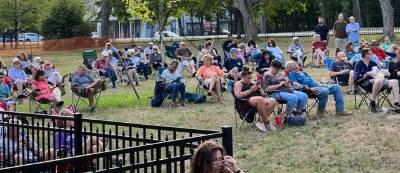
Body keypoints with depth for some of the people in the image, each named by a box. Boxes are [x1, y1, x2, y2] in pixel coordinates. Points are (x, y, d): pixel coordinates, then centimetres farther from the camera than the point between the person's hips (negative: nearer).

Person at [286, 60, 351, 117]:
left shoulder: (302, 72, 33)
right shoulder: (292, 73, 6)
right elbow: (295, 84, -11)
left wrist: (321, 84, 10)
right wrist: (309, 88, -22)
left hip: (317, 85, 9)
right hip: (309, 88, -9)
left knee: (336, 87, -3)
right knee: (325, 91, -36)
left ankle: (340, 110, -10)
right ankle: (320, 111, -17)